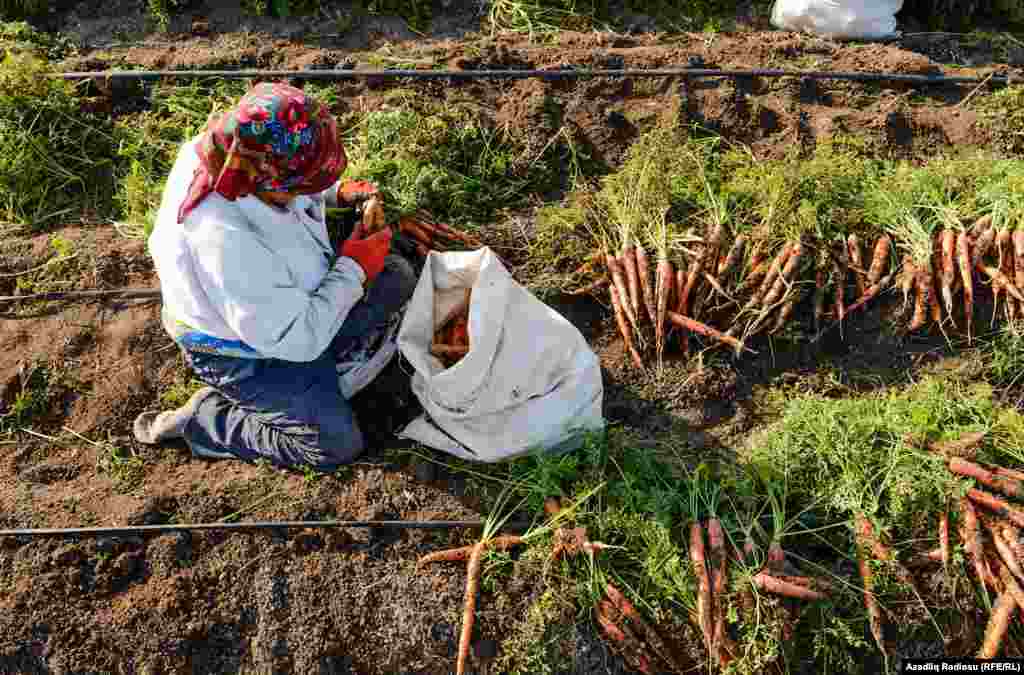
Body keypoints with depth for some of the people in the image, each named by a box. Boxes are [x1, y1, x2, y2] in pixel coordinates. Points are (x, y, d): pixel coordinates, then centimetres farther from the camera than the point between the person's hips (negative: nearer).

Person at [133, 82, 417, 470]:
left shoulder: (234, 153, -19)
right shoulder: (224, 242, -42)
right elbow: (297, 338, -32)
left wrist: (340, 193, -10)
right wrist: (353, 269, -23)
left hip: (288, 296, 8)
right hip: (240, 353, -8)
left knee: (396, 277, 3)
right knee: (338, 444, -9)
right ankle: (199, 421, 3)